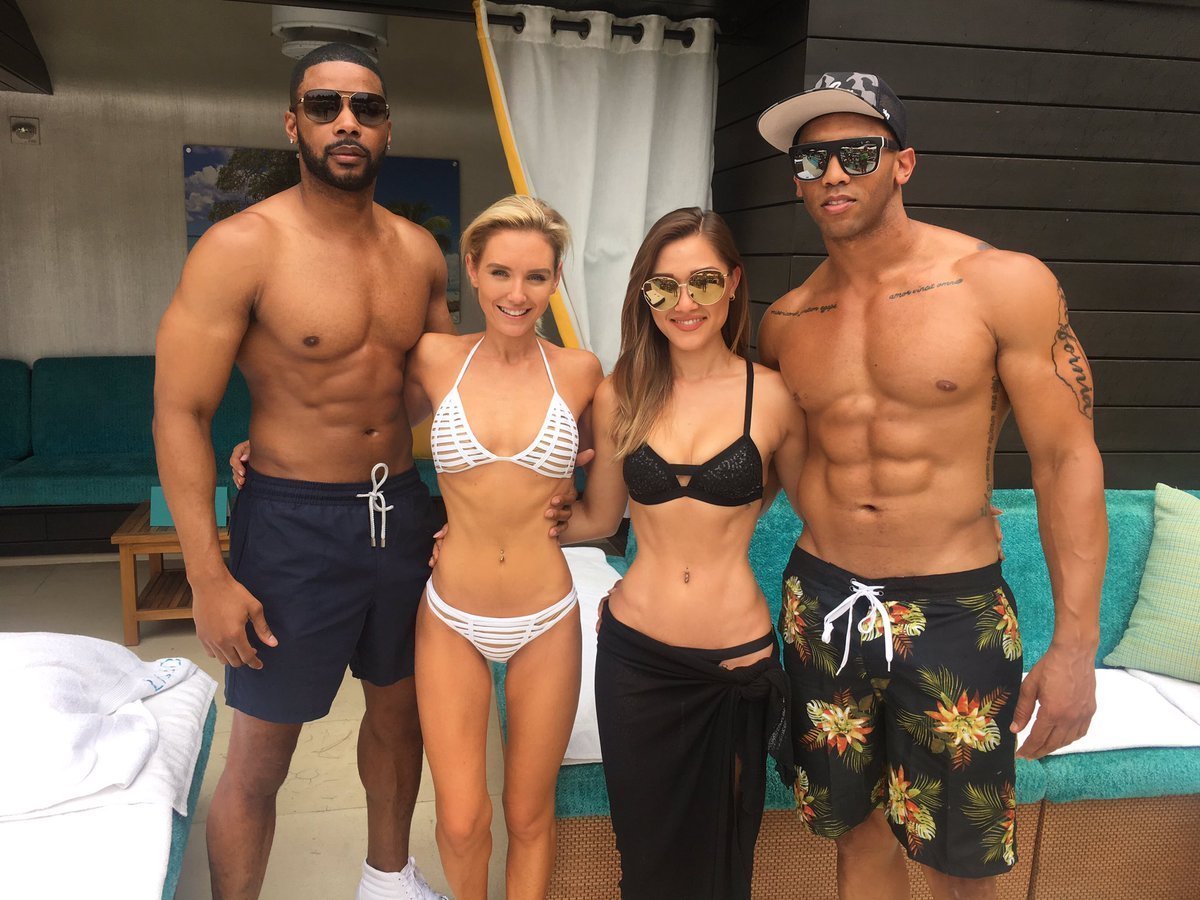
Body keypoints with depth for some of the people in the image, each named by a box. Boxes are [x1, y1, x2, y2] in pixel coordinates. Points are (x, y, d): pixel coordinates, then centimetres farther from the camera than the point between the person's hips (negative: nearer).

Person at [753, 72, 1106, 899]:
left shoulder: (1006, 284, -8)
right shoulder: (786, 321, 3)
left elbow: (1067, 459, -8)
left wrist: (1076, 644, -11)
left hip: (955, 612, -3)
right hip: (821, 604, 3)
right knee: (859, 832, 17)